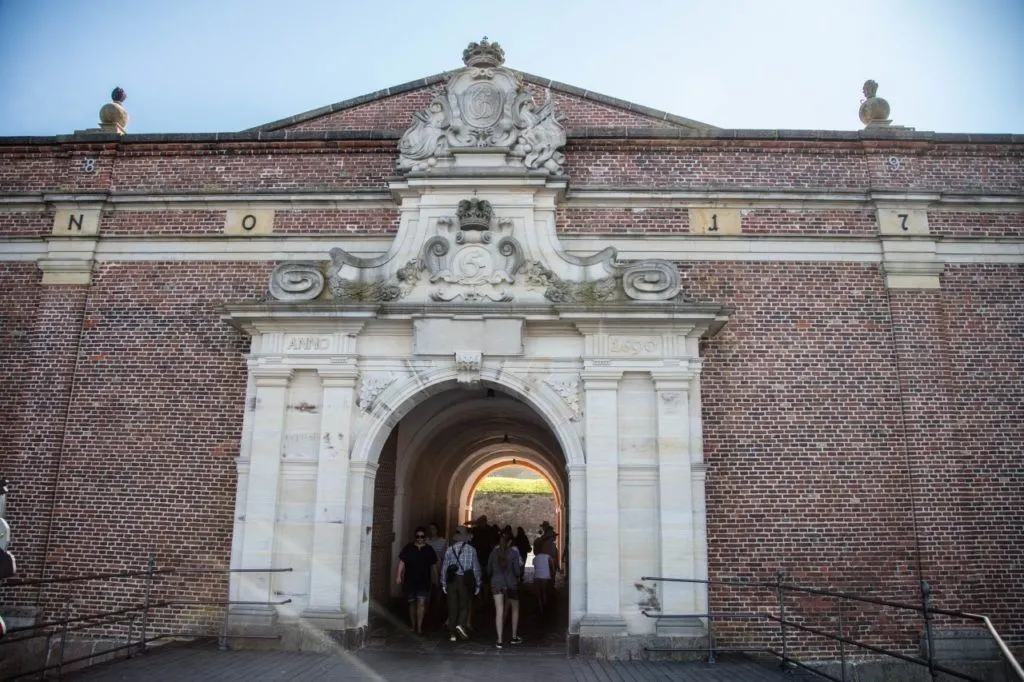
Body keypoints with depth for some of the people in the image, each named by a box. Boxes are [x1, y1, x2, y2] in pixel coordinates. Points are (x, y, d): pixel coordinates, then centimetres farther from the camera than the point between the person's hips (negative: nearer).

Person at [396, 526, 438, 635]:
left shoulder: (429, 550, 4)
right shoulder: (408, 548, 1)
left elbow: (433, 566, 9)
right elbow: (402, 562, -2)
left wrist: (435, 579, 9)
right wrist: (399, 575, -11)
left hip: (424, 582, -1)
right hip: (410, 581, 1)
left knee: (421, 603, -11)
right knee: (412, 603, 11)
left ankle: (419, 627, -11)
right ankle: (413, 626, 24)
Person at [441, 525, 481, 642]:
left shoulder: (449, 549, 1)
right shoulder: (471, 549, -3)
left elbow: (444, 567, 2)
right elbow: (476, 568, -1)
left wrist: (443, 583, 8)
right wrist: (477, 584, 6)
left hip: (452, 580, 2)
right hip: (465, 580, -2)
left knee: (452, 606, 9)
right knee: (464, 605, 11)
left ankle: (452, 632, 12)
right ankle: (461, 624, -12)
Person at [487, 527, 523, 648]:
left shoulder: (494, 551, -1)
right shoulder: (513, 552, -10)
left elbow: (489, 570, 5)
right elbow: (517, 571, -12)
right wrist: (519, 576, 9)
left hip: (496, 583, 2)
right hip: (511, 584, -2)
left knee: (499, 612, 0)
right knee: (515, 609, 18)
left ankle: (499, 641, -5)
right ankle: (514, 637, 24)